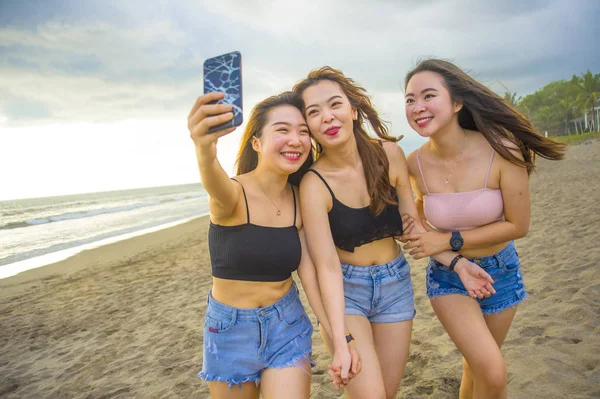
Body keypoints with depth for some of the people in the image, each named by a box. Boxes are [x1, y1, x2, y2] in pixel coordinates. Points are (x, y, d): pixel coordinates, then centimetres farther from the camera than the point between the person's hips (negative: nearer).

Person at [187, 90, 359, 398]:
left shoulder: (300, 201, -5)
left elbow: (310, 272, -6)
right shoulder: (234, 194, -18)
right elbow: (219, 189, -43)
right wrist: (205, 153, -66)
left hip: (287, 326, 2)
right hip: (230, 329, -2)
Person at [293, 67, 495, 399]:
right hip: (345, 291, -3)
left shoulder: (389, 154, -9)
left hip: (396, 284, 4)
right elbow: (327, 267, -21)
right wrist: (340, 341, -25)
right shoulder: (314, 184, -20)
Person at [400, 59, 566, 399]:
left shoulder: (501, 148, -23)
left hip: (500, 271, 0)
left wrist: (449, 240, -21)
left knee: (477, 366, 18)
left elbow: (518, 225, -17)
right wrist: (410, 215, -15)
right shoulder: (415, 164, -17)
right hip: (448, 275, 0)